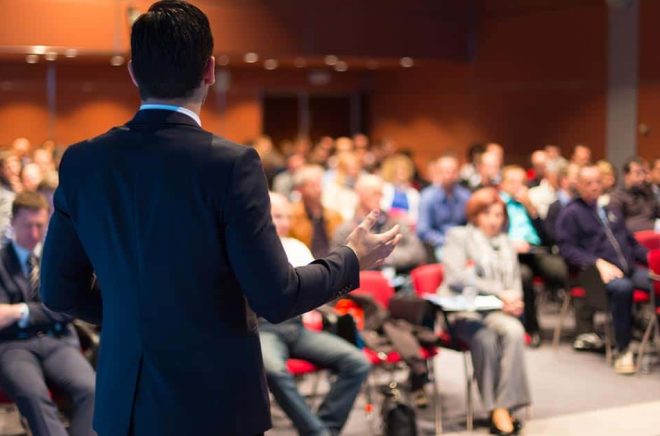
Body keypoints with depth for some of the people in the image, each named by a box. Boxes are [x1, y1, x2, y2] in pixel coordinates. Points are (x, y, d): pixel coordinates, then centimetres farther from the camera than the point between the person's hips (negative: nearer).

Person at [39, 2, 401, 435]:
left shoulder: (81, 161, -3)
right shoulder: (230, 163, -17)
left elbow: (59, 291, 4)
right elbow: (275, 298, -16)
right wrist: (352, 259, 1)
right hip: (215, 401, -4)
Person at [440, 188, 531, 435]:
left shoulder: (506, 243, 26)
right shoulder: (459, 236, 8)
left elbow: (515, 283, 22)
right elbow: (456, 278, -7)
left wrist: (514, 301, -4)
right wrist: (499, 292, -14)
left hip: (497, 311, 4)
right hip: (462, 310, -4)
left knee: (514, 331, -31)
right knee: (485, 338, -36)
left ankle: (505, 406, -32)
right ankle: (496, 409, -28)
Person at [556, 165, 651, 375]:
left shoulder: (610, 212, 28)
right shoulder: (571, 213, 8)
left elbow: (632, 242, 29)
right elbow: (567, 249, -4)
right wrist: (598, 263, -17)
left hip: (629, 269, 6)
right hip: (596, 272, -6)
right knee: (622, 287, -38)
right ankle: (623, 352, -30)